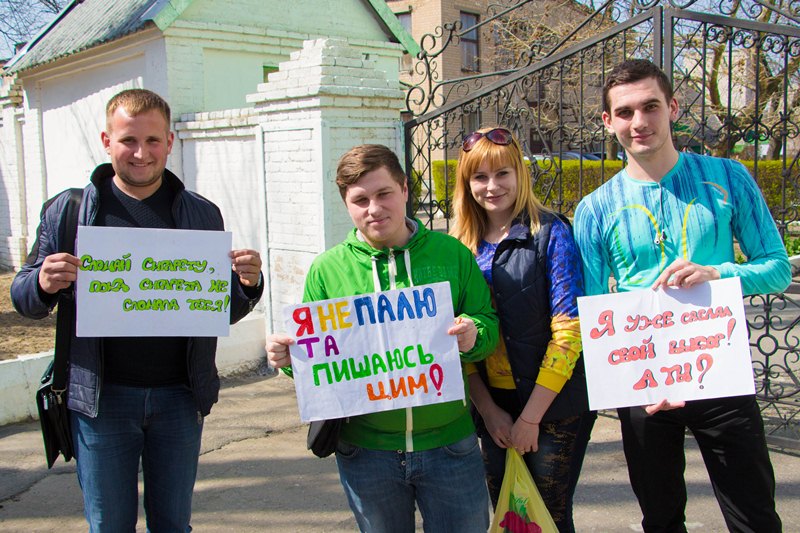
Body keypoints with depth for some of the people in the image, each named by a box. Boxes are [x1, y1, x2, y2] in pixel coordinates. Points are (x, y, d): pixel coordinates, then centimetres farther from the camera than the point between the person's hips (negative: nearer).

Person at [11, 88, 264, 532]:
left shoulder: (202, 215, 5)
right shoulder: (69, 210, 1)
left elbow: (224, 312, 8)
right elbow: (23, 297, 4)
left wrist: (248, 284, -14)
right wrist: (43, 284, -19)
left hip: (180, 396, 1)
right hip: (101, 396, -1)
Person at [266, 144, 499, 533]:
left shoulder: (451, 253, -1)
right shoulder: (327, 269, -1)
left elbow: (488, 323, 1)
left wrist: (473, 335, -21)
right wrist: (289, 357, -17)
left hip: (449, 445, 0)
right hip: (366, 452, 0)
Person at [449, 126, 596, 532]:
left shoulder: (550, 233, -9)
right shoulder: (461, 245, 4)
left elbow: (568, 331, -14)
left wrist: (530, 417, -14)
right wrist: (489, 410, -3)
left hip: (554, 407, -4)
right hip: (493, 410, 4)